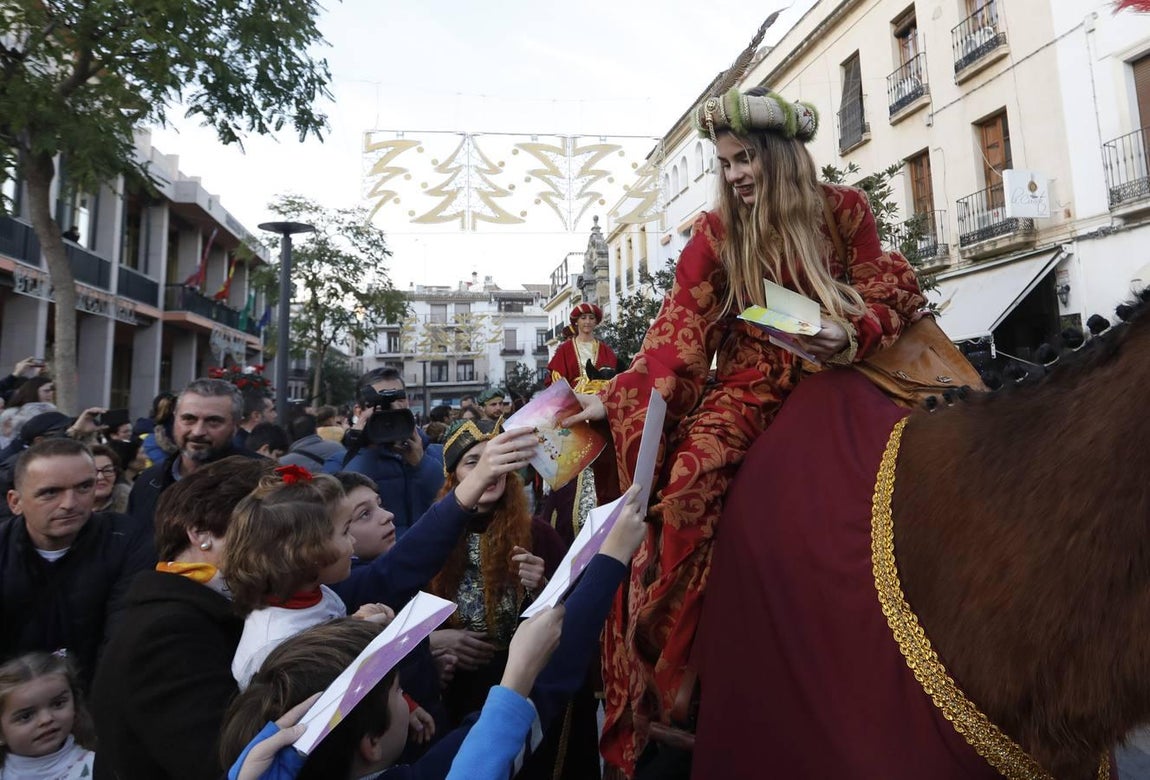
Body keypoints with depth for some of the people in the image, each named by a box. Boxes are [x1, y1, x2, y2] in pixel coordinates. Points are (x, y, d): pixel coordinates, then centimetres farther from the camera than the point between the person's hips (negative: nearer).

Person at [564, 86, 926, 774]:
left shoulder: (844, 209, 2)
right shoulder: (719, 232, 2)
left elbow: (892, 296, 3)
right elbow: (677, 329, -6)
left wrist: (851, 336, -20)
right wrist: (615, 399, -15)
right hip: (750, 381, -2)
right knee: (687, 478, -24)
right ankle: (654, 685, -10)